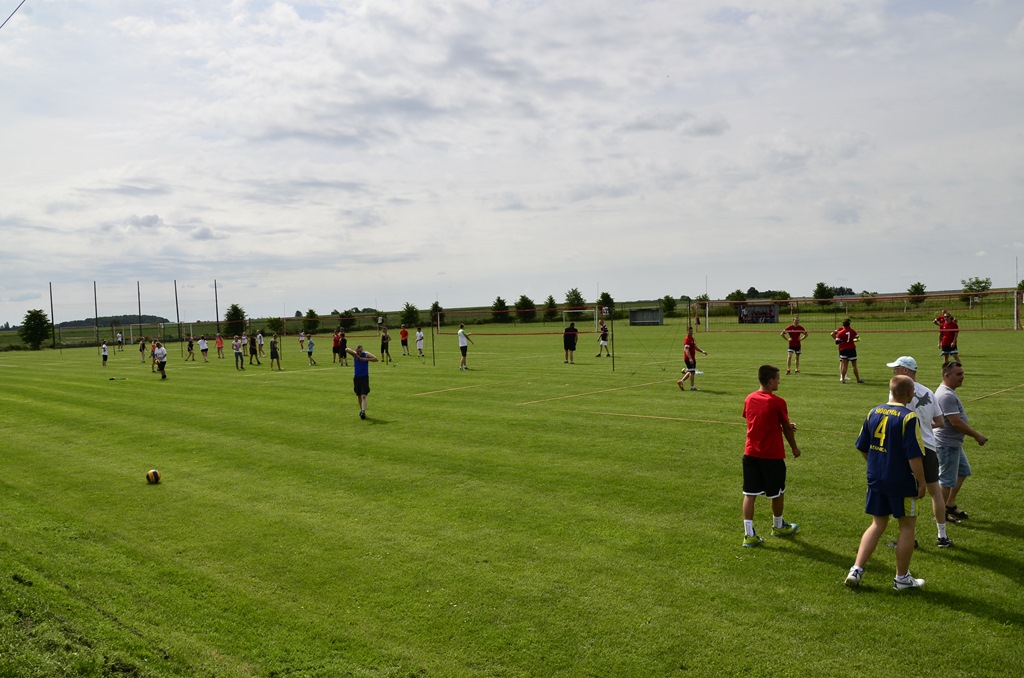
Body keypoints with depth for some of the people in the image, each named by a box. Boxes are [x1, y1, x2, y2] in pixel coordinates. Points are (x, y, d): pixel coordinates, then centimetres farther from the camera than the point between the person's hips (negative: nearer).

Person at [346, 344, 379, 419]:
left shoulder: (366, 354, -4)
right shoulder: (354, 354, 2)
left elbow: (375, 359, -12)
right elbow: (346, 350, -13)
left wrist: (366, 359, -18)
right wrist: (356, 354, -18)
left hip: (364, 377, -4)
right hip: (356, 377, 4)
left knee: (363, 396, -15)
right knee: (358, 396, 14)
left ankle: (363, 412, -21)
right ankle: (361, 410, 30)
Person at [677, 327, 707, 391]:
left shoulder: (692, 339, 16)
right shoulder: (687, 340, -15)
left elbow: (695, 347, 22)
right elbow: (686, 350, -24)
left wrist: (702, 351, 8)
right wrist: (690, 358, -34)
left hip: (692, 358, 10)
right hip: (688, 359, -10)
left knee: (691, 372, 15)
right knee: (692, 372, -5)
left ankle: (681, 381, 22)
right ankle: (692, 387, 3)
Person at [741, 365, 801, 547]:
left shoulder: (749, 399, 2)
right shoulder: (777, 402, -15)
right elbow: (787, 428, -3)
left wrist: (787, 427, 20)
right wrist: (794, 448, 14)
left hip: (750, 453, 5)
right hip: (772, 456, -4)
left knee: (749, 494, 5)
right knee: (777, 493, 17)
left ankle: (749, 534, 4)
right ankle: (778, 526, 37)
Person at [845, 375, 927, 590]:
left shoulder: (873, 413, 3)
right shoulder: (909, 417, -16)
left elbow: (862, 448, 10)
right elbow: (914, 455, -18)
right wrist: (921, 483, -8)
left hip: (876, 480, 6)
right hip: (901, 483, -6)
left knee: (877, 524, 16)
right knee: (907, 526, 11)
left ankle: (856, 570, 8)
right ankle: (902, 578, 21)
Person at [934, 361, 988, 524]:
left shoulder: (948, 392, 10)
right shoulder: (946, 395, -25)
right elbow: (956, 422, -27)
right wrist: (977, 436, -17)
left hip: (954, 443, 11)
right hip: (947, 444, -11)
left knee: (963, 471, 22)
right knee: (947, 480, 1)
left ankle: (951, 504, 33)